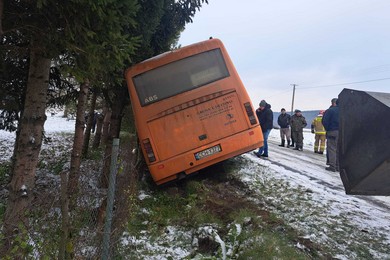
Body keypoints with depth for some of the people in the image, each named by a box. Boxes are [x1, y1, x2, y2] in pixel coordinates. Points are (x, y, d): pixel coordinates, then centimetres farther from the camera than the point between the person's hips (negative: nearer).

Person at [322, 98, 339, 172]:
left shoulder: (330, 110, -9)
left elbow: (324, 121, -10)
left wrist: (327, 129, 2)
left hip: (332, 132, -5)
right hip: (341, 133, 5)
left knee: (332, 149, -2)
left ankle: (332, 166, -3)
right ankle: (338, 166, 15)